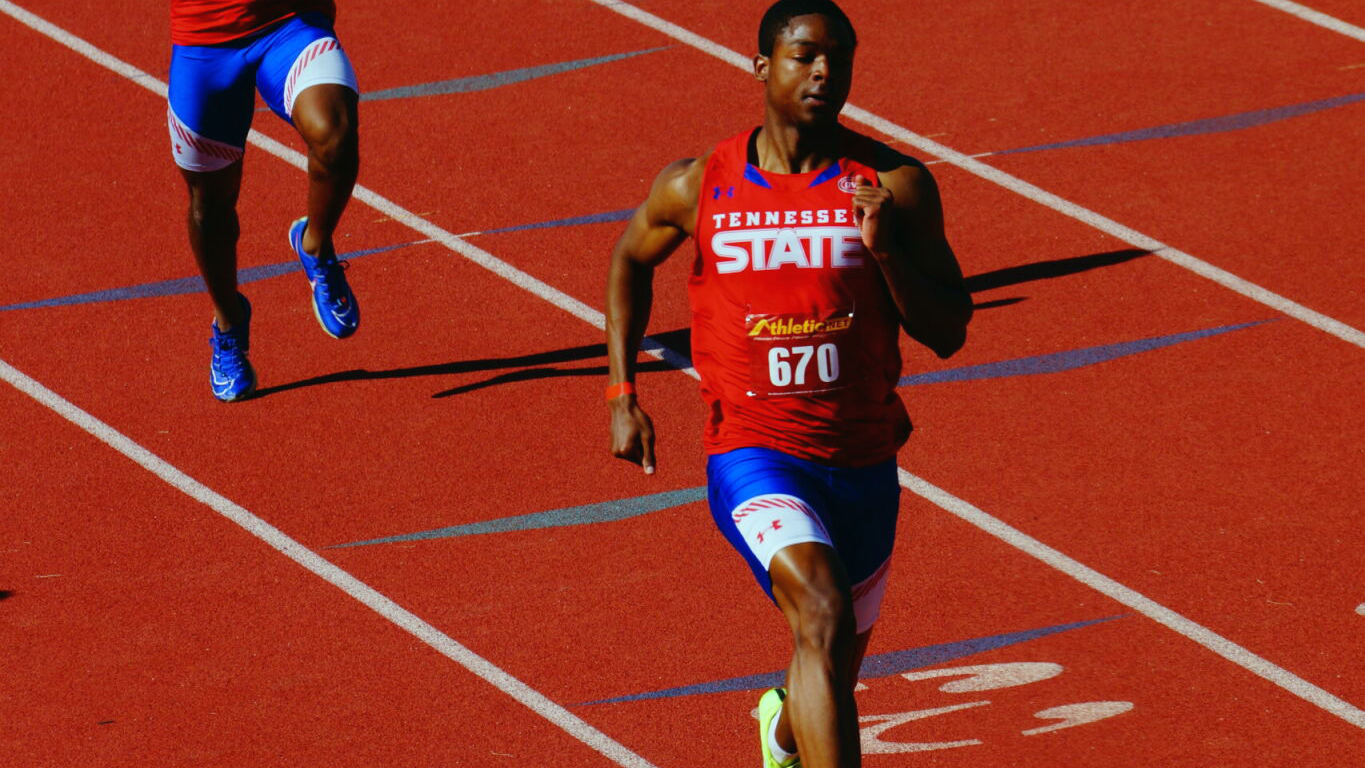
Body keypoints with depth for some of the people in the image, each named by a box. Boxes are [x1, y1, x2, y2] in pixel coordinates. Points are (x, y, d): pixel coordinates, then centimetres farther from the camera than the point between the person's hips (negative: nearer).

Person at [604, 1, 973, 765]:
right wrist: (622, 395, 12)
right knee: (824, 617, -30)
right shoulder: (698, 187, -3)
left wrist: (887, 248, -21)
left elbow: (949, 333, -4)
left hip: (864, 464, 3)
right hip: (754, 455, -3)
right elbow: (631, 259, 18)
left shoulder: (895, 183, -4)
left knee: (834, 674, 21)